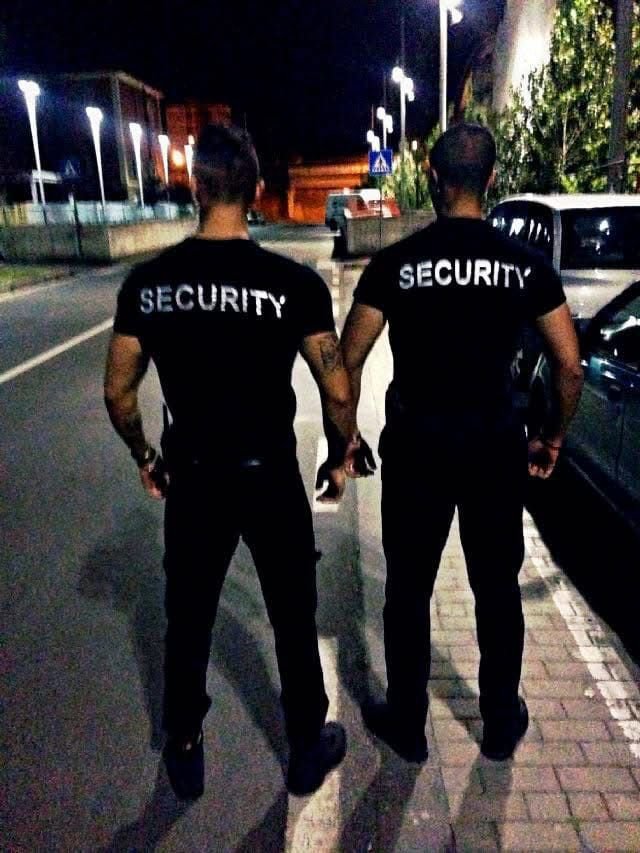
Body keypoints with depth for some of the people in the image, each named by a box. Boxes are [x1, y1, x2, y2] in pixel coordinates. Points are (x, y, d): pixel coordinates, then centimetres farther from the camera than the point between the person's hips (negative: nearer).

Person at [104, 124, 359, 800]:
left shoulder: (147, 281, -5)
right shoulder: (294, 281, -14)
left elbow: (117, 391, 0)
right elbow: (337, 391, -12)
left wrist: (144, 457, 15)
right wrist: (339, 456, 5)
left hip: (192, 480, 3)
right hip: (270, 479, -2)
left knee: (188, 620, 21)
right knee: (293, 621, 17)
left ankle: (184, 755, 40)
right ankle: (308, 750, 37)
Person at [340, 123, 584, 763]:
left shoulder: (395, 263, -6)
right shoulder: (526, 264, -2)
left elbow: (348, 363, -7)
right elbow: (570, 365, -2)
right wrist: (554, 438, 13)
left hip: (416, 446, -1)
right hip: (495, 446, 2)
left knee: (409, 591, 14)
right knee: (497, 589, 18)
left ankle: (407, 726, 31)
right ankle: (501, 724, 36)